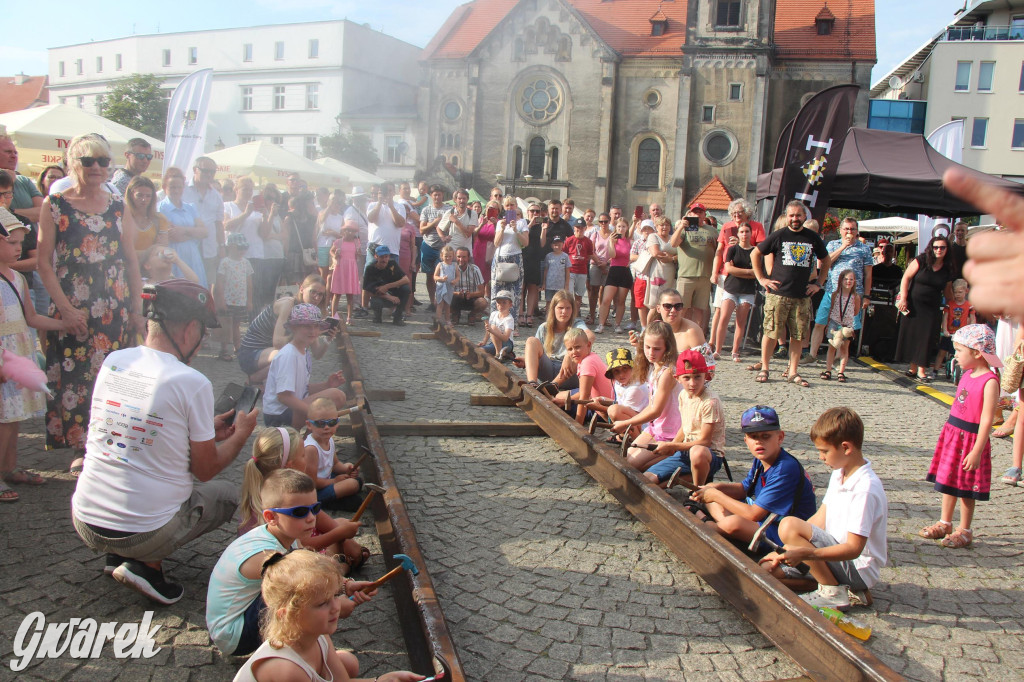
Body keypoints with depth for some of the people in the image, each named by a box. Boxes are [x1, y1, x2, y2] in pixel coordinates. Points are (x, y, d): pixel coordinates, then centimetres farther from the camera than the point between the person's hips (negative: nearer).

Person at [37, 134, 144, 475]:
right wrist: (65, 308, -12)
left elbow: (132, 261, 9)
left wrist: (137, 309, 4)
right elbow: (44, 262, -4)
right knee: (74, 377, 1)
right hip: (70, 309, -2)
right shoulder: (54, 205, 0)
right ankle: (81, 450, 16)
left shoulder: (118, 207, 8)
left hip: (114, 309, 2)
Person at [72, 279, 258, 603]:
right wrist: (241, 434, 12)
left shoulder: (112, 361, 1)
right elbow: (206, 470, -6)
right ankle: (146, 563, 0)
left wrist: (207, 430, 22)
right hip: (146, 533, -6)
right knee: (229, 494, 19)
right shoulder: (192, 383, -16)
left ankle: (119, 555, 11)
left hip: (86, 524, 6)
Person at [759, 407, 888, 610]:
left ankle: (833, 592, -13)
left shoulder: (865, 489, -24)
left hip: (860, 569, -7)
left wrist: (806, 553, -35)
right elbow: (819, 520, 7)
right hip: (836, 553, 7)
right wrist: (785, 552, -1)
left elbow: (854, 548, -27)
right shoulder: (839, 474, 6)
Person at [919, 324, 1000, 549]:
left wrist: (977, 451, -22)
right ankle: (945, 524, 28)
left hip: (971, 439, -8)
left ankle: (965, 531, 18)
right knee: (948, 480, 16)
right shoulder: (967, 375, 5)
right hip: (953, 433, 8)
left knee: (966, 488, 4)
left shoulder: (990, 382, -20)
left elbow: (986, 420, -21)